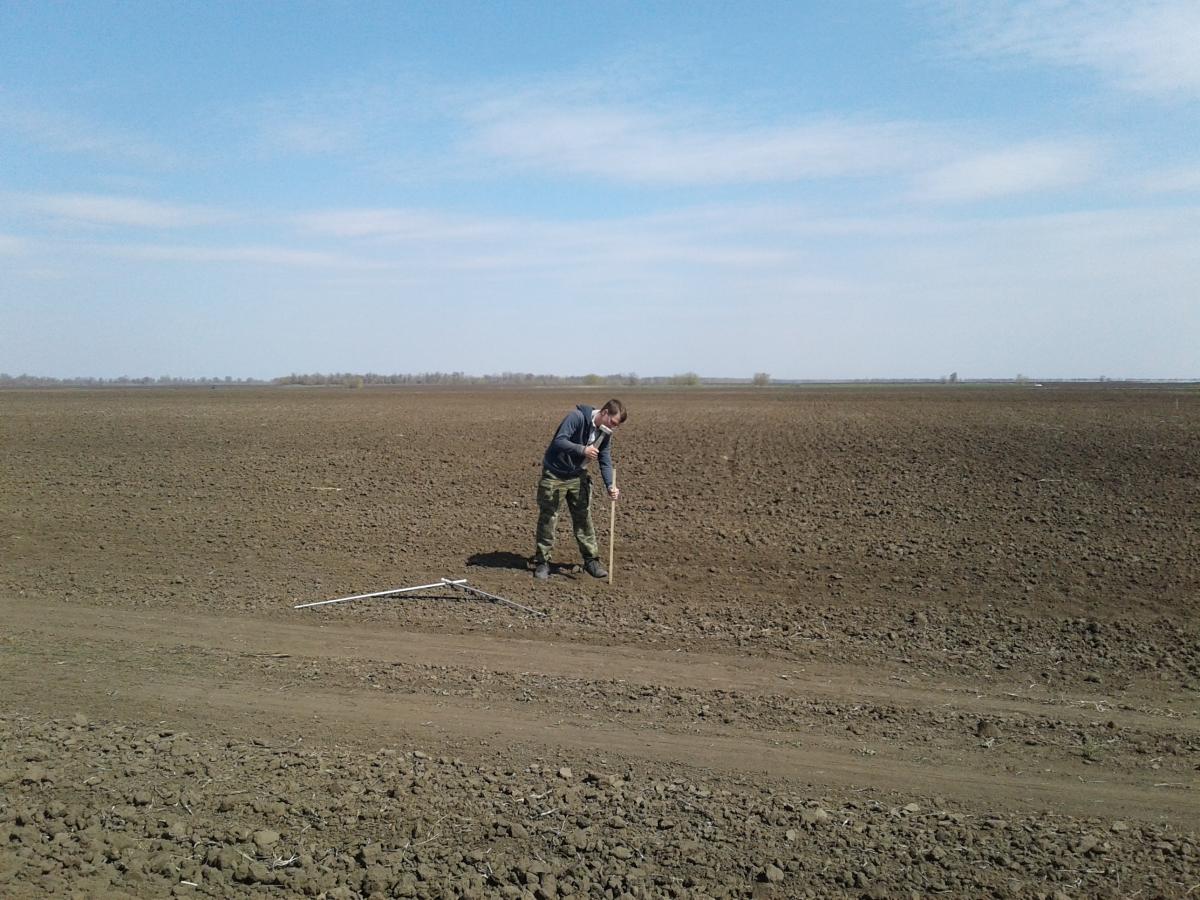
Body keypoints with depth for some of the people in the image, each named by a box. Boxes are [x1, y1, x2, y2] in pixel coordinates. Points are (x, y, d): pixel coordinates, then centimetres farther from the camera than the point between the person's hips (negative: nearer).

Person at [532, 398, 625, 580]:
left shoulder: (606, 433, -2)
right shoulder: (577, 417, -23)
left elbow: (606, 461, -2)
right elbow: (559, 441, -30)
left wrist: (610, 486, -17)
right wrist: (582, 450, -41)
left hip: (578, 477, 6)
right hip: (554, 475, -6)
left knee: (583, 518, 6)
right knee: (547, 518, 2)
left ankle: (591, 560, 16)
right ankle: (542, 562, 12)